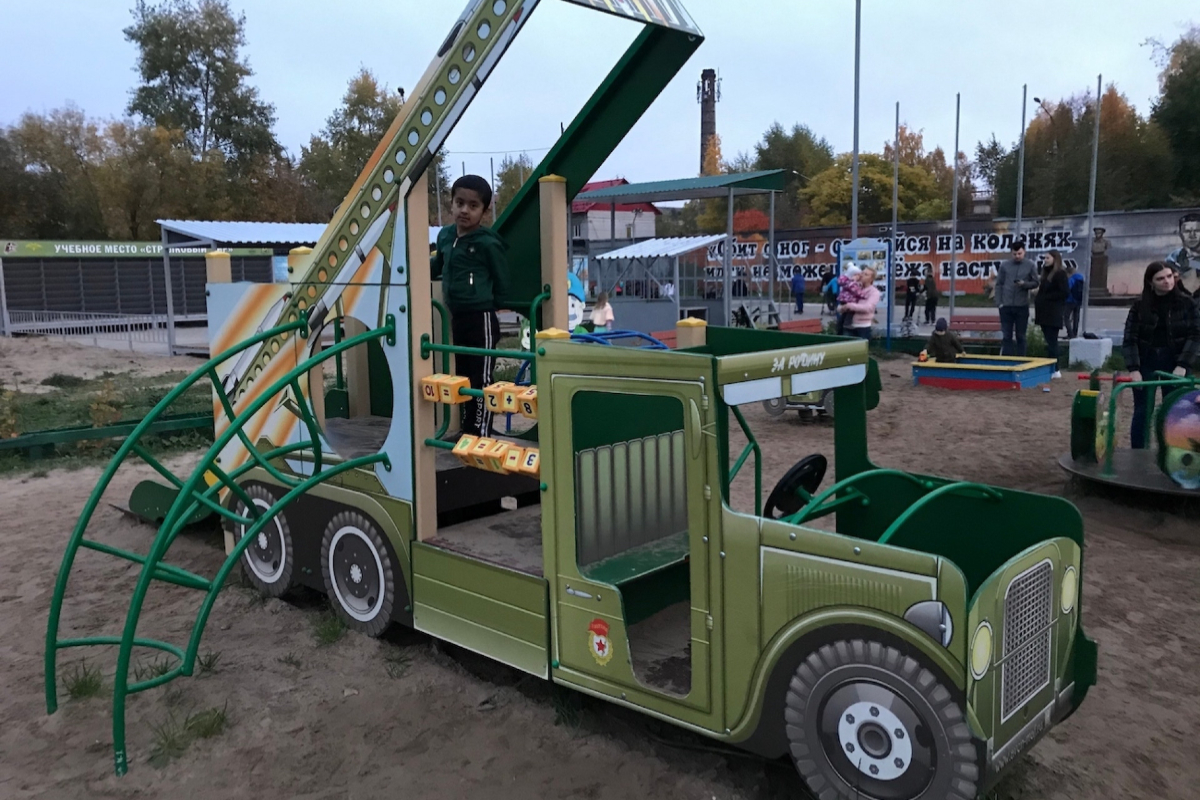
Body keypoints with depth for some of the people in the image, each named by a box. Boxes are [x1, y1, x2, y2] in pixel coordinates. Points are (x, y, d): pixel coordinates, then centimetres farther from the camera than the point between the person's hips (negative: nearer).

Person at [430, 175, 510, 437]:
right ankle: (467, 430, 30)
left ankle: (480, 436, 9)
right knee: (462, 377, 17)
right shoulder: (445, 235, 5)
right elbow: (437, 265, 25)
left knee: (480, 380, 1)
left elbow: (502, 286, -7)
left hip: (480, 319, -7)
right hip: (455, 318, 7)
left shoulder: (488, 243, -14)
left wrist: (481, 303, -4)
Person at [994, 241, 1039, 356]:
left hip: (1022, 306, 0)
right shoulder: (1004, 265, 4)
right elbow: (999, 285, 4)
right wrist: (999, 302, -3)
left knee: (1021, 336, 7)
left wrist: (1024, 283, -15)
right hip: (1006, 306, 0)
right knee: (1006, 336, 2)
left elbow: (1035, 283, 6)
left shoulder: (1030, 266, 3)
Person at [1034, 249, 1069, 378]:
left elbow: (1065, 293, -16)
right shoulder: (1047, 273, 17)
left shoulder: (1060, 273, -9)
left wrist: (1046, 297, -14)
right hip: (1045, 312, 9)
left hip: (1053, 314, -9)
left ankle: (1055, 370, -4)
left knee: (1051, 341, -7)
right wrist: (1039, 298, 6)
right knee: (1050, 341, 10)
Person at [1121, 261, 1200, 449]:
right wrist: (1133, 368, -16)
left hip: (1175, 364, 0)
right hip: (1146, 363, 0)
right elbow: (1130, 338, -5)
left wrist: (1183, 365, -15)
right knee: (1142, 412, 4)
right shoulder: (1140, 305, -2)